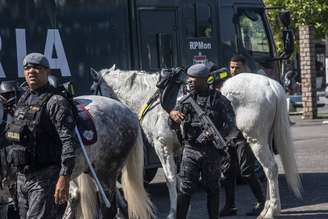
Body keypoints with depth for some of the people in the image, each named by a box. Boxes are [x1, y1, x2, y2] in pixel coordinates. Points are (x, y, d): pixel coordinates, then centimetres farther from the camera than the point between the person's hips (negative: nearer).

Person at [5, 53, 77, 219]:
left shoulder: (56, 102, -12)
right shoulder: (23, 99, 14)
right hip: (23, 176, 8)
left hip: (46, 178, -8)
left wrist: (64, 178, -27)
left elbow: (68, 141, -19)